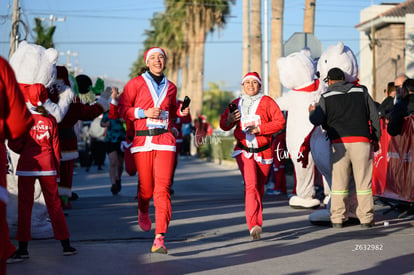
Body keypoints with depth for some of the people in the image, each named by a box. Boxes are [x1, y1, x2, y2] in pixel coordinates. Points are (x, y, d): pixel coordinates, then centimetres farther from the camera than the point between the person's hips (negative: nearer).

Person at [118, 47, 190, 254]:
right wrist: (143, 112, -11)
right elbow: (122, 109, 1)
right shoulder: (136, 83, 4)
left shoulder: (170, 87, 14)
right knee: (146, 187, 5)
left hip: (165, 141, 1)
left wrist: (181, 112, 9)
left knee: (162, 188, -11)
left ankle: (159, 238, -15)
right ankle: (143, 212, 43)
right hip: (142, 141, -1)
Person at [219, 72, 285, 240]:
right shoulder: (236, 104, 8)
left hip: (263, 152, 0)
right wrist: (229, 120, -12)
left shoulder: (267, 102, 0)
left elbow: (280, 122, -7)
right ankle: (254, 225, -27)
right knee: (251, 185, -18)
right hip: (244, 151, 0)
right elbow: (224, 125, 12)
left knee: (259, 187, 11)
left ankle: (257, 224, 27)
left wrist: (259, 128, -17)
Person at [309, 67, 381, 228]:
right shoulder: (361, 91, 14)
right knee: (363, 181, 3)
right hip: (361, 140, 1)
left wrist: (312, 112, 22)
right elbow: (374, 115, 11)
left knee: (339, 182, 5)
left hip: (339, 142, 0)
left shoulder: (326, 97, 9)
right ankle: (366, 218, 1)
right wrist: (376, 139, 17)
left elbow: (317, 120, -1)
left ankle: (337, 218, 4)